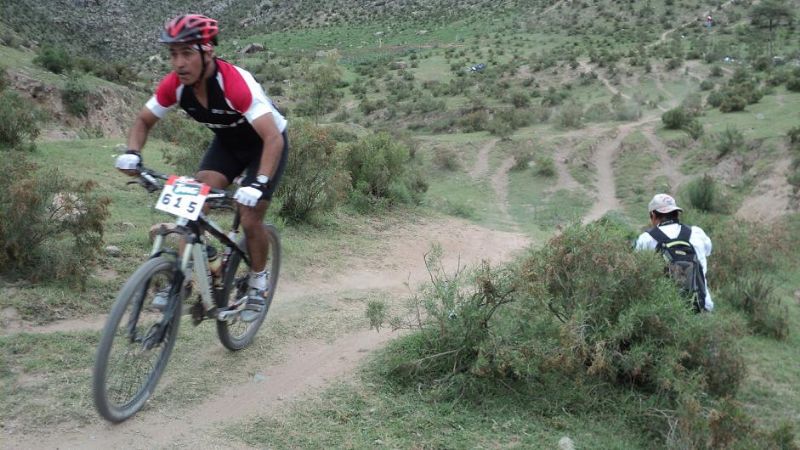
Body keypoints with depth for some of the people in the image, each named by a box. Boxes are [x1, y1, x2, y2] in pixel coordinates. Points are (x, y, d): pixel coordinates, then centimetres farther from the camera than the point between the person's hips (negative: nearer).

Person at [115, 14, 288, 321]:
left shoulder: (235, 84, -38)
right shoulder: (175, 85, -20)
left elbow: (274, 139, -43)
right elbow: (144, 121, -5)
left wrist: (259, 184, -56)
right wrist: (132, 153, -26)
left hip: (265, 143, -5)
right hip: (227, 142, 5)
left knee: (250, 220, -9)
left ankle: (258, 282, 18)